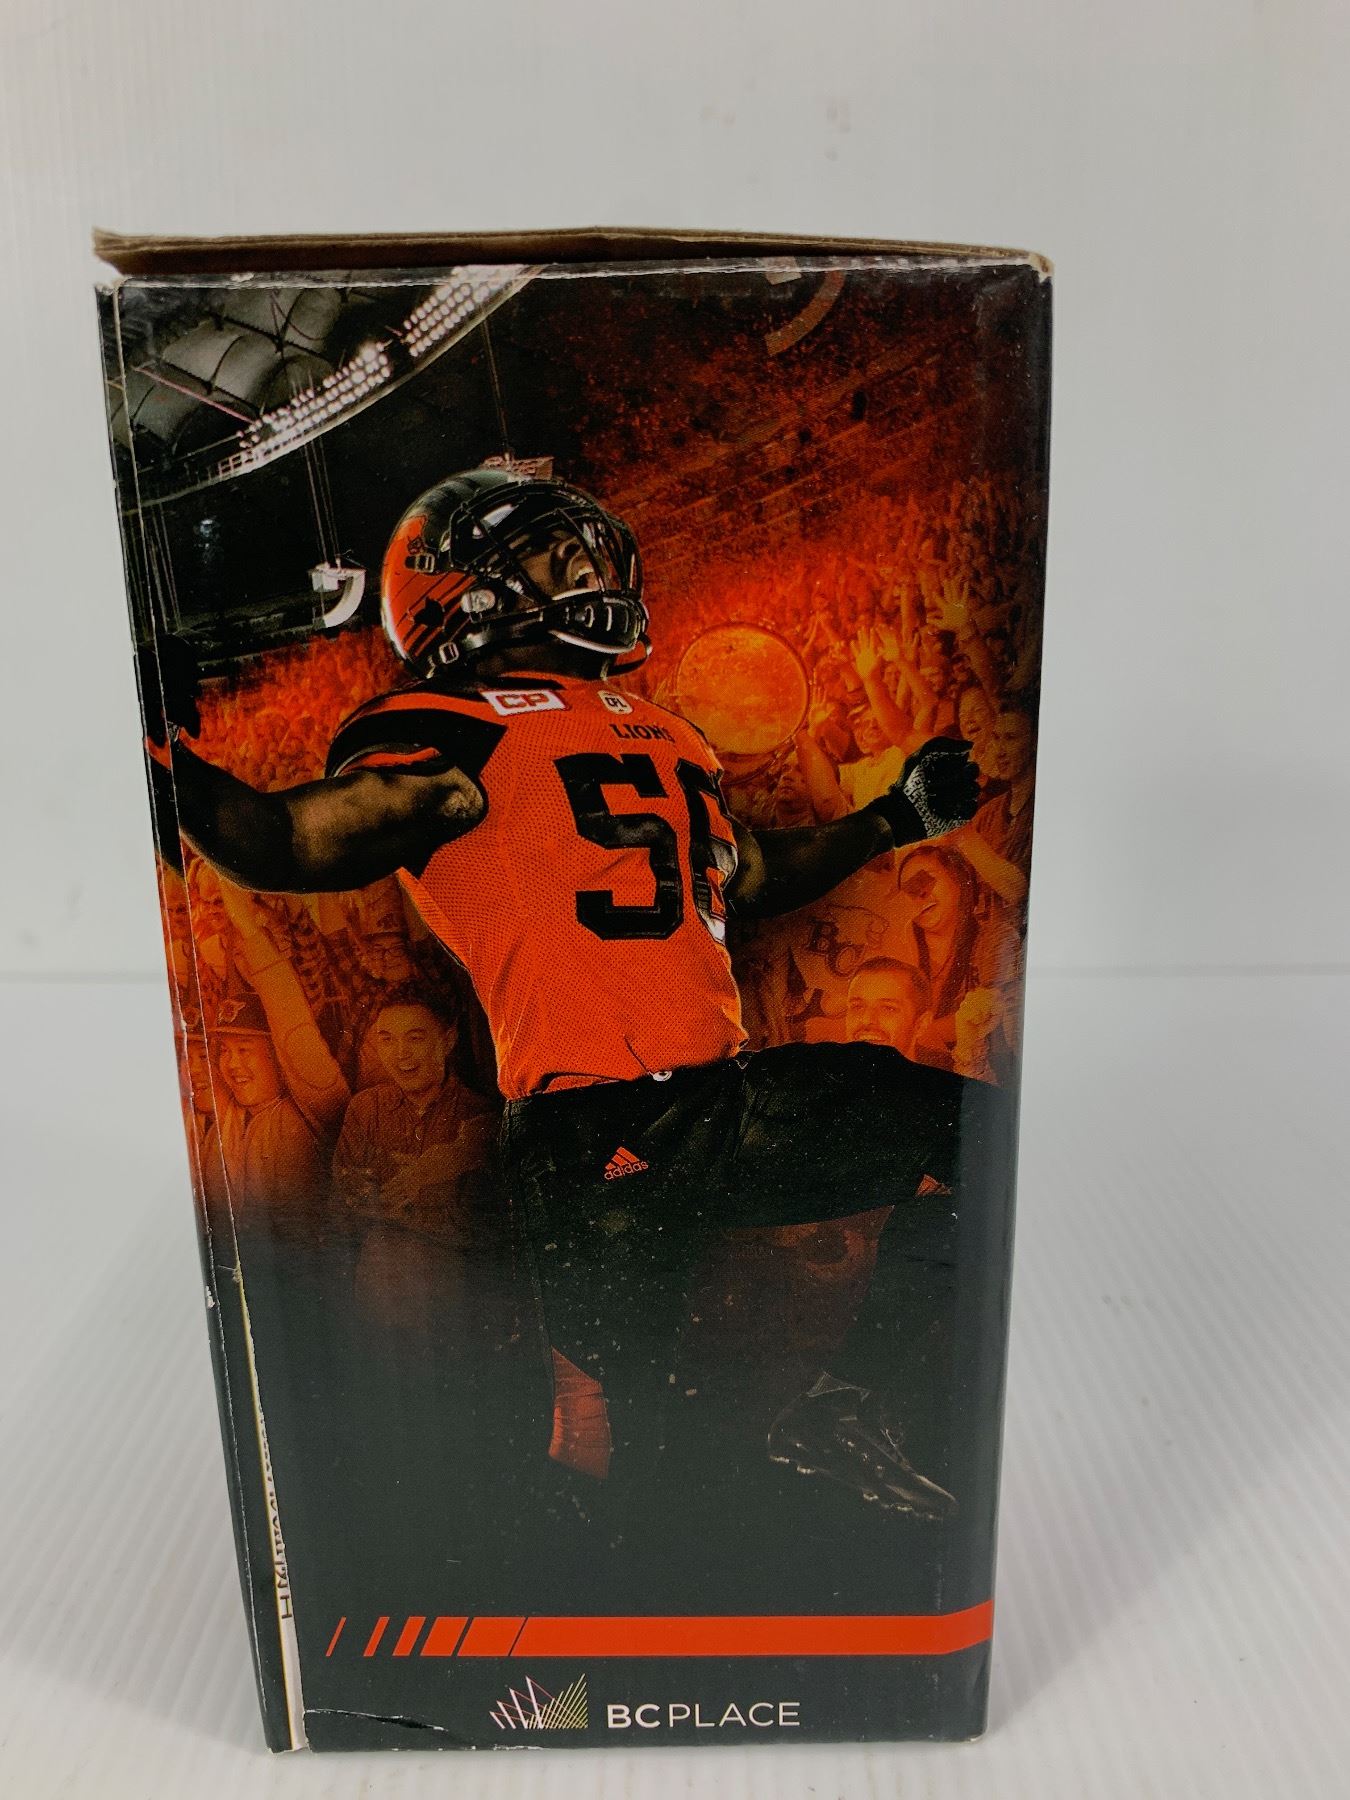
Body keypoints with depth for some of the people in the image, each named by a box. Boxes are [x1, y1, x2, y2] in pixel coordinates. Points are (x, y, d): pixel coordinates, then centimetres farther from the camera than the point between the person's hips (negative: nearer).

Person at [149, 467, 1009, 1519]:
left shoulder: (649, 727, 21)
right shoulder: (456, 733, -5)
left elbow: (750, 878, 31)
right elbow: (291, 843, -19)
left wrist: (898, 817, 33)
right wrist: (169, 764, -37)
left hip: (732, 1100, 8)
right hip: (598, 1143, -8)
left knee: (983, 1138, 10)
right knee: (633, 1428, 1)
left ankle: (853, 1414, 11)